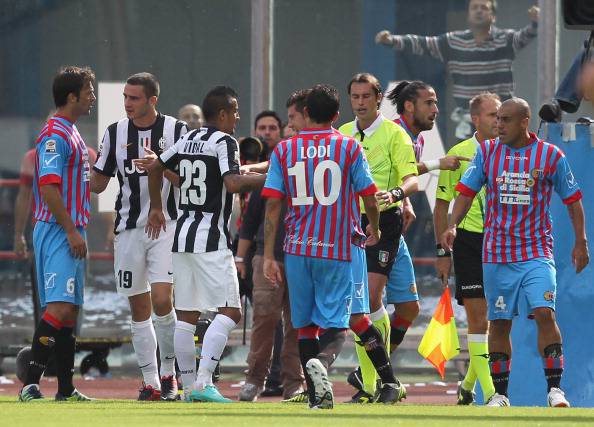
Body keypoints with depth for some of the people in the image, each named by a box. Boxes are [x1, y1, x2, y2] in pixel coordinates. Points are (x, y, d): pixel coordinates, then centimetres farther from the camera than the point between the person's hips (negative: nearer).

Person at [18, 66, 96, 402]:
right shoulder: (55, 135, -13)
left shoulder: (71, 134, 20)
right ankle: (31, 384, -23)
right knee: (59, 308, -18)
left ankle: (66, 388, 12)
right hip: (58, 232, -10)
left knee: (69, 312, 10)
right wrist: (71, 230, -21)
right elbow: (48, 187, -20)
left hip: (71, 232, 10)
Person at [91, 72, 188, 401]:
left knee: (162, 299, -16)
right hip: (129, 228, 3)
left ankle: (168, 373, 2)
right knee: (139, 307, 5)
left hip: (167, 225, -3)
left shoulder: (176, 131, -2)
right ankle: (150, 382, 12)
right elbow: (98, 183, 10)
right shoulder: (115, 133, 7)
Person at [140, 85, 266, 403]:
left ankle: (189, 387, 12)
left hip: (183, 234, 8)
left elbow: (155, 168, 24)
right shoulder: (224, 142, -9)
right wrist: (269, 177, -11)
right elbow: (233, 183, -23)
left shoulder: (188, 139, 14)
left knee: (186, 315, 10)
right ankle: (202, 382, -18)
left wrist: (156, 208, 36)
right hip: (211, 239, -8)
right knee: (229, 312, -7)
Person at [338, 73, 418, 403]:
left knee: (371, 297, -15)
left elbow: (411, 180, -10)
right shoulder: (341, 135, 13)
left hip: (383, 222, -5)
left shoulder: (394, 134, -3)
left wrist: (395, 193, -29)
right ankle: (367, 384, 7)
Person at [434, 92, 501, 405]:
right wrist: (442, 252, -2)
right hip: (469, 241, -3)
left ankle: (469, 385, 24)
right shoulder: (458, 154, -1)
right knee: (478, 319, -8)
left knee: (496, 320, 7)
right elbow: (442, 206, 3)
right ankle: (489, 392, -8)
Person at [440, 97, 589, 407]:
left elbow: (572, 199, 7)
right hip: (496, 253, 2)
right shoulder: (487, 151, 4)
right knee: (499, 323, 5)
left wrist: (580, 241, 4)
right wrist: (452, 226, -10)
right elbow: (466, 192, 6)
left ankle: (555, 390, -13)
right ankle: (499, 394, 15)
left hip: (537, 251, -2)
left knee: (545, 313, -17)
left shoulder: (551, 156, -1)